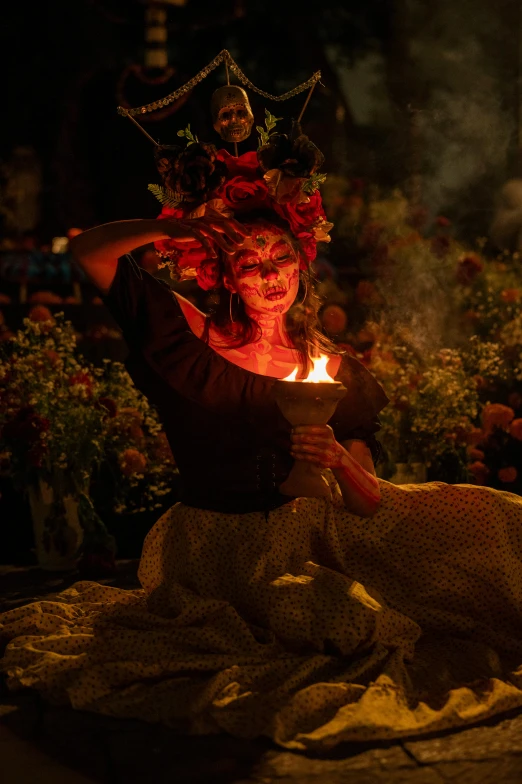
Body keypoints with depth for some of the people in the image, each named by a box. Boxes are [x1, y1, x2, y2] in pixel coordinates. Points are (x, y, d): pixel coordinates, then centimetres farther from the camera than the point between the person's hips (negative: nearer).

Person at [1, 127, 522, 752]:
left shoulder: (334, 370, 4)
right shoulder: (190, 338, 2)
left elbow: (369, 503, 0)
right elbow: (88, 250, -2)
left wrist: (341, 464, -22)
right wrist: (182, 226, -11)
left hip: (302, 541, 3)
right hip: (211, 547, -2)